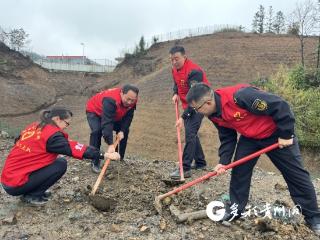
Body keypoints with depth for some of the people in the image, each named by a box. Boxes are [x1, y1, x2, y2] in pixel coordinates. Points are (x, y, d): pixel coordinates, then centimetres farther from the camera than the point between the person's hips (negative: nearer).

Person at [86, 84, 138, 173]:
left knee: (125, 131, 0)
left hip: (114, 115, 7)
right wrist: (110, 144, -55)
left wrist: (122, 130, -26)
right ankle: (95, 162, -17)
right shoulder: (111, 100, -46)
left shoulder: (132, 100, -24)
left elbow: (128, 117, -13)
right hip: (94, 111, -6)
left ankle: (120, 158, 15)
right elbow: (107, 123, -51)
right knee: (97, 131, -29)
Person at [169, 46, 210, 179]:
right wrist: (175, 94, -2)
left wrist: (183, 117, -34)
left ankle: (185, 169, -12)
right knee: (191, 133, 14)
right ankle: (201, 163, 27)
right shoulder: (175, 69, 1)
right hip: (188, 105, 9)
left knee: (190, 134, -16)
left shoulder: (193, 71, -26)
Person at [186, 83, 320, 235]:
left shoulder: (239, 96, -38)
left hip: (276, 134, -6)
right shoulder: (215, 115, -10)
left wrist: (286, 135, -23)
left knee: (295, 174, 3)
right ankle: (236, 209, 18)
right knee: (239, 170, 1)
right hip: (250, 137, 7)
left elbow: (280, 106, -32)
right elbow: (227, 138, 1)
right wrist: (223, 161, -11)